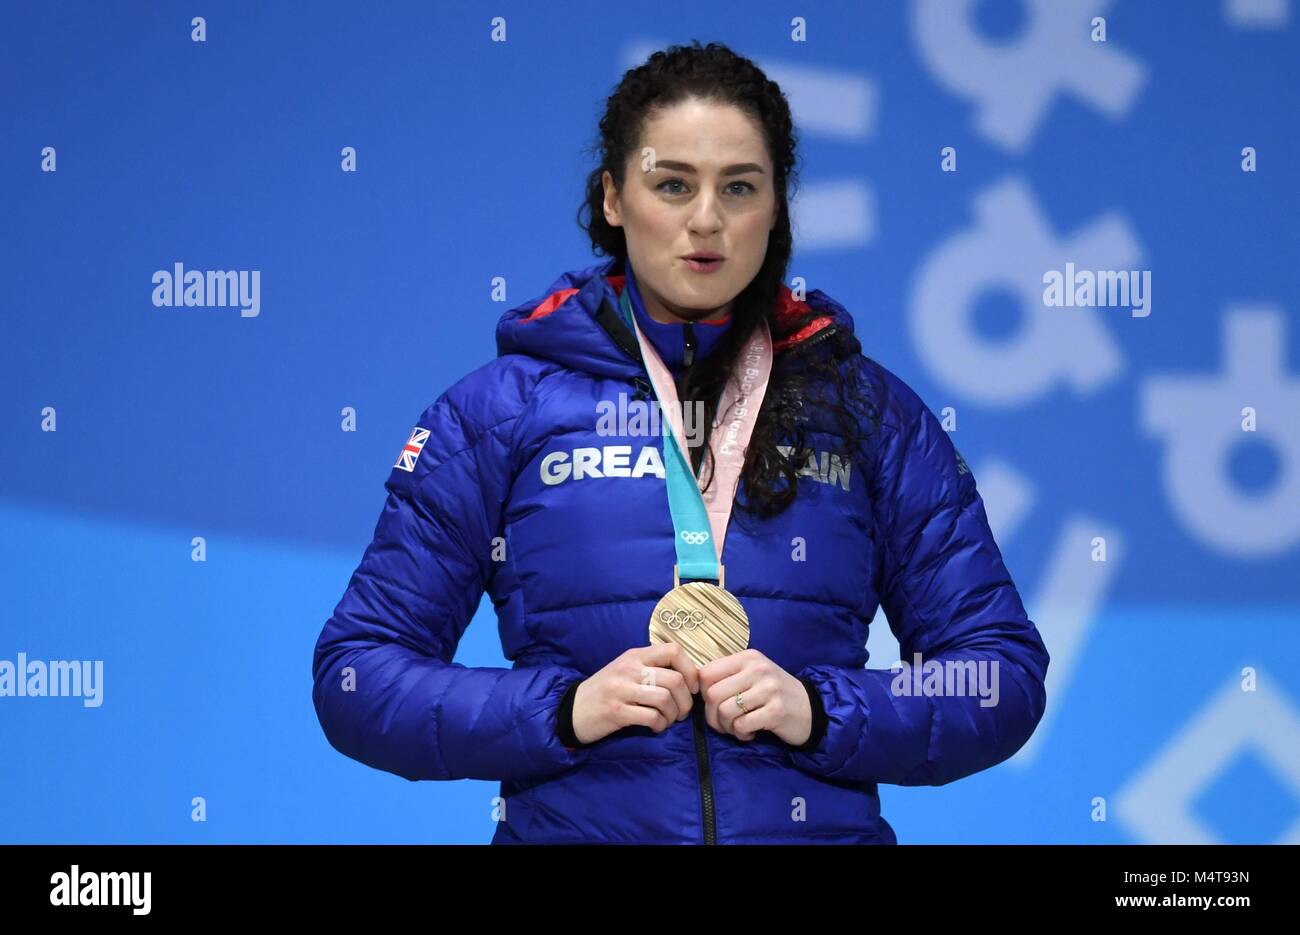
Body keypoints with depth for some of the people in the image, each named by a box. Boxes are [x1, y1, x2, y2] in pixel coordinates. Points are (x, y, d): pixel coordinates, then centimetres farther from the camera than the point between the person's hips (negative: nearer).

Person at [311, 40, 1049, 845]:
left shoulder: (874, 414, 2)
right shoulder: (497, 413, -1)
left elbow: (1004, 676, 0)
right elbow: (357, 678, -3)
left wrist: (818, 712, -16)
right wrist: (564, 711, -17)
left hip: (824, 825, 1)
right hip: (571, 825, -1)